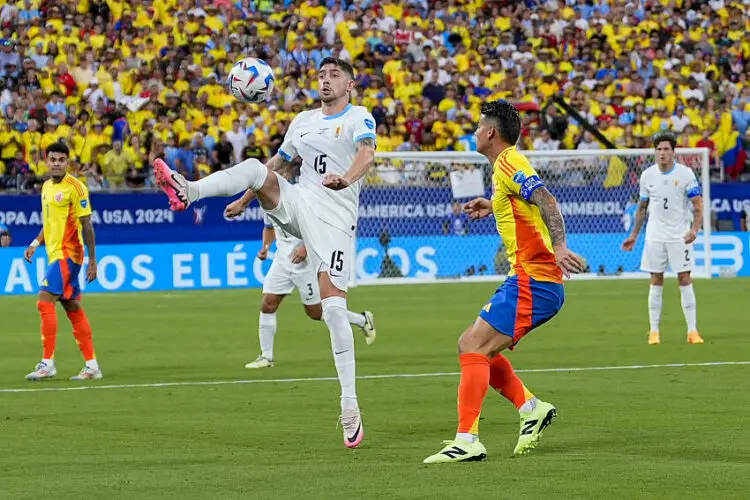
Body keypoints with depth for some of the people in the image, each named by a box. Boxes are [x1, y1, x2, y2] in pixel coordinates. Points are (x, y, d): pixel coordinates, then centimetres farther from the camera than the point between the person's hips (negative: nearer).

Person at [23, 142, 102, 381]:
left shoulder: (75, 187, -11)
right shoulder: (47, 187, 14)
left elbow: (86, 225, -12)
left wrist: (92, 260, -14)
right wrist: (36, 244, 10)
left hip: (67, 254, -9)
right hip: (55, 253, 9)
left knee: (45, 302, -14)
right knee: (73, 309, 9)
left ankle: (47, 363, -11)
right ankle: (92, 365, 11)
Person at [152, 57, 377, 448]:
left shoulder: (358, 118, -1)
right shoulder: (303, 121, 19)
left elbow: (367, 152, -21)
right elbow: (279, 162, 31)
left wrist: (347, 178, -43)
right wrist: (245, 198, 26)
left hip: (334, 218, -5)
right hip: (296, 204, 5)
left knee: (333, 308, -15)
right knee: (255, 168, -21)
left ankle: (350, 405, -12)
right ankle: (187, 191, -40)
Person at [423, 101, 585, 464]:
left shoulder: (508, 164, -11)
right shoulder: (507, 165, 18)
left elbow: (546, 201, -25)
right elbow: (531, 204, 33)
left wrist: (559, 247, -37)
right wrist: (492, 207, 34)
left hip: (531, 281, -10)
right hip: (531, 280, 10)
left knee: (474, 349, -15)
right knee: (472, 347, 15)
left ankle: (467, 441, -19)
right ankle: (531, 408, 13)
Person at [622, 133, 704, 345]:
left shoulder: (686, 174, -6)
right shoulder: (647, 175, 3)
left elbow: (698, 205, -6)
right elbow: (642, 208, 14)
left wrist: (694, 229, -21)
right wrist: (633, 236, 12)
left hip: (680, 236, -2)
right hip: (655, 236, 2)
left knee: (684, 280, -5)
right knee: (656, 281, 3)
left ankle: (692, 330, -2)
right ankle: (654, 331, 7)